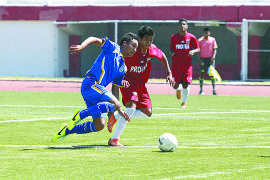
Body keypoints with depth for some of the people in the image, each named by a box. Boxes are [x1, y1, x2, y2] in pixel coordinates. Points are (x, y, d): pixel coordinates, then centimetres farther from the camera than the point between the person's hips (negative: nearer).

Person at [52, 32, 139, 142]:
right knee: (115, 104, -27)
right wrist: (81, 47, -26)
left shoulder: (123, 68, 24)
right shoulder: (113, 48, 4)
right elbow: (94, 40, -5)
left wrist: (119, 110, 22)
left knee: (99, 126, -1)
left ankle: (67, 130, 14)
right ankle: (81, 114, -20)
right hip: (90, 84, -9)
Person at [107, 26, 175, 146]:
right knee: (131, 107, -29)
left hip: (141, 84, 7)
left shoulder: (152, 49, -5)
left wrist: (169, 73, 10)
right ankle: (114, 140, -26)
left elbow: (163, 57, 18)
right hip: (128, 82, -7)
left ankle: (116, 116, 19)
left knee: (147, 113, 2)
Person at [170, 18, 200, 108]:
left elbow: (198, 49, 8)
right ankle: (178, 90, 34)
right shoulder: (174, 37, 5)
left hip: (187, 64, -1)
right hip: (176, 64, 1)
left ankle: (184, 102, 16)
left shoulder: (191, 37, 0)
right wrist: (172, 53, -6)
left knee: (185, 85, -5)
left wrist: (193, 51, -14)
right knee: (175, 85, -4)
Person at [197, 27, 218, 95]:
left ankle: (214, 89, -9)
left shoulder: (212, 40, 5)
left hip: (210, 59, 0)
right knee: (202, 74, 0)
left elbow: (214, 49, 6)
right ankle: (201, 90, 6)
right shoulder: (200, 40, 2)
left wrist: (213, 57, -11)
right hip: (203, 59, 0)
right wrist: (199, 60, -8)